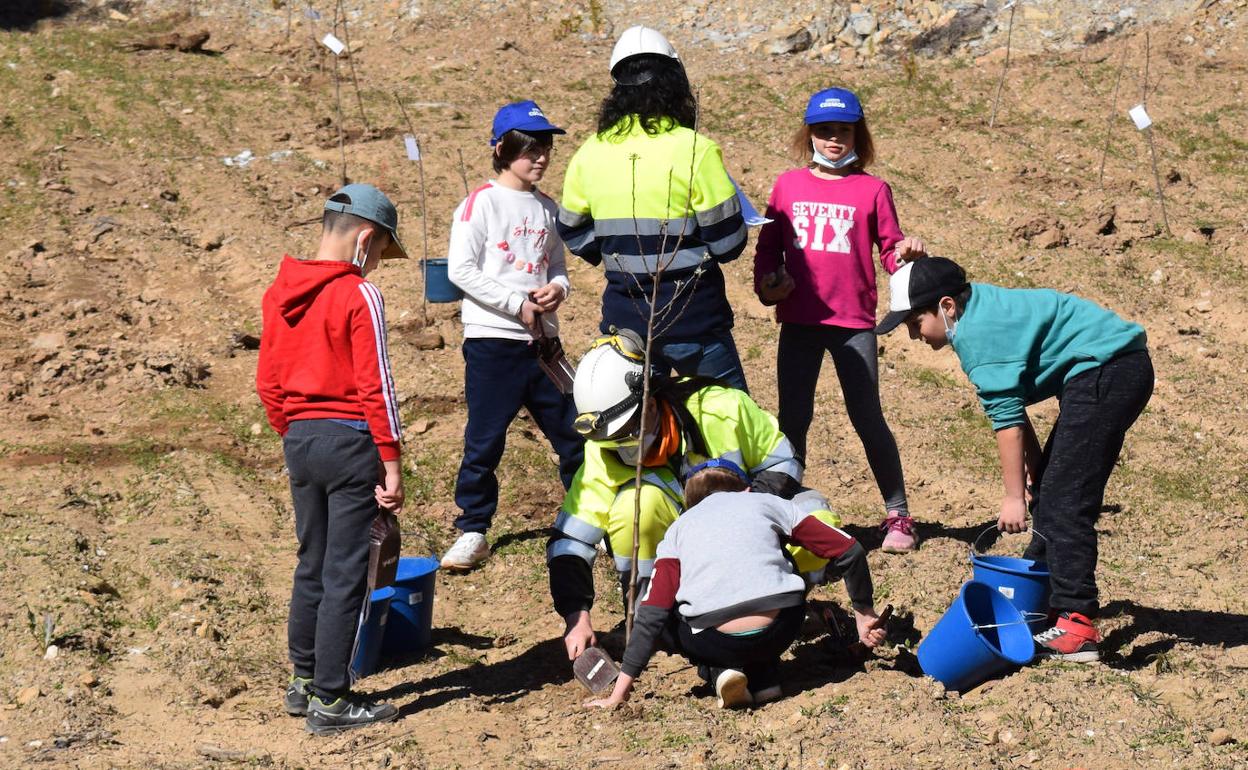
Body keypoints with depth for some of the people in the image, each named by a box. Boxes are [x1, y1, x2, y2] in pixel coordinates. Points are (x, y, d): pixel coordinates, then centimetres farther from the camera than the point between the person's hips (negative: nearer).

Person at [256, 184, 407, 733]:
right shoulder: (359, 296, -14)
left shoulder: (280, 292, 6)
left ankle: (303, 682, 28)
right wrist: (391, 462, -11)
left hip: (299, 440, 7)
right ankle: (331, 700, 4)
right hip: (350, 440, -7)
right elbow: (375, 386, -15)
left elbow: (268, 379, 11)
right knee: (346, 575, 0)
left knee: (312, 566, 19)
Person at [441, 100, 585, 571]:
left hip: (542, 339, 5)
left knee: (572, 433, 9)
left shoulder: (548, 209, 12)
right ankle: (473, 532, 9)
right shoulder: (481, 203, -5)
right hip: (492, 340, -5)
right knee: (484, 440, -2)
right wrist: (516, 304, -14)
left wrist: (557, 288, -5)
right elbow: (461, 270, -11)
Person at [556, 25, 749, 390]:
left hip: (624, 320, 4)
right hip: (693, 319, -4)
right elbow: (728, 241, -11)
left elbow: (573, 232, 12)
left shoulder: (589, 155, 0)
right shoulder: (695, 150, -14)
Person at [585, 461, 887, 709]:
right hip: (780, 633, 1)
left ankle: (721, 671, 6)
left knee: (669, 614, 31)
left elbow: (651, 616, 11)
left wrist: (619, 693, 12)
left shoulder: (678, 528, 20)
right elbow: (849, 551, 16)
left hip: (715, 643, -1)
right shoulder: (769, 503, 21)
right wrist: (865, 614, 30)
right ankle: (764, 676, 18)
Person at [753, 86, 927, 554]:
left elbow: (890, 252, 5)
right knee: (792, 418, 6)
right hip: (798, 321, 2)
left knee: (868, 419, -1)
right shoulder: (789, 185, 9)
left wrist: (908, 253, -16)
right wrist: (767, 283, -4)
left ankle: (898, 516, 8)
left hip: (854, 322, -2)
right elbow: (768, 246, 13)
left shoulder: (872, 190, 3)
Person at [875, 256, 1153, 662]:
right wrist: (1036, 471, 18)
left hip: (1105, 372, -11)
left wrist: (1015, 496, -11)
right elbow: (1011, 410, 16)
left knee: (1064, 501, -13)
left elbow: (1007, 419, -17)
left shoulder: (980, 333, -17)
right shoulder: (982, 310, 14)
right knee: (1051, 491, 17)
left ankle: (1075, 628, -16)